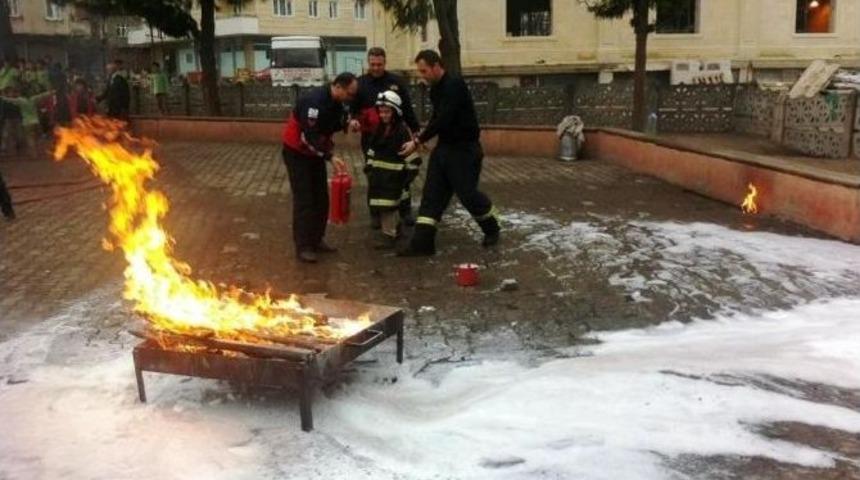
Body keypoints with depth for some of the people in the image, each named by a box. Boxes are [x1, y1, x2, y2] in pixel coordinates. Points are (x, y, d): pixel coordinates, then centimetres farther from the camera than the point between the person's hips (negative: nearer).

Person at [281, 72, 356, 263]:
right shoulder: (314, 101, -30)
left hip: (316, 152, 8)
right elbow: (309, 136, -33)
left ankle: (316, 239, 20)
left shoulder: (338, 102, -2)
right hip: (297, 152, -8)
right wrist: (330, 157, -37)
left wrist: (348, 123, -14)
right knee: (304, 200, -9)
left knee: (321, 198, 9)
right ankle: (303, 246, -4)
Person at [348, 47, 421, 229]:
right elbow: (353, 108, 3)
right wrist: (353, 119, -20)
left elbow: (407, 108, 6)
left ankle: (406, 212, 17)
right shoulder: (360, 83, 2)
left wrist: (416, 131, 4)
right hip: (371, 138, 0)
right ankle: (375, 214, 18)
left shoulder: (396, 81, 3)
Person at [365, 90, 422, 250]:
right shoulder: (380, 129, 10)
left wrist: (411, 172, -15)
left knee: (386, 205, -10)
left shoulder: (403, 130, -13)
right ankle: (394, 229, 28)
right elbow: (372, 150, 20)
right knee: (378, 205, 12)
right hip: (379, 173, 8)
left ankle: (389, 236, 0)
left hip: (393, 175, -8)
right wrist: (369, 166, 16)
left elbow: (412, 153, -14)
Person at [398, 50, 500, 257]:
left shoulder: (454, 85, -20)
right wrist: (423, 135, 5)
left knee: (467, 193, 1)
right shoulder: (435, 89, 8)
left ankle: (492, 229, 27)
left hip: (464, 148, -8)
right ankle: (422, 243, 2)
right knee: (432, 194, 2)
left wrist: (418, 141, -25)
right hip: (444, 146, 9)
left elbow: (444, 120, -27)